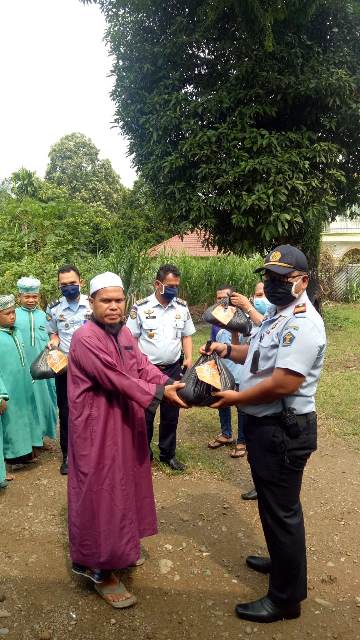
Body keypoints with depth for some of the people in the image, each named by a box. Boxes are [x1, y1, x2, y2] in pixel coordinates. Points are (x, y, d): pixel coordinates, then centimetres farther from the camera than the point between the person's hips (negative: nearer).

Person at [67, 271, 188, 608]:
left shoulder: (124, 333, 7)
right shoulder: (85, 338, -21)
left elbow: (143, 366, -1)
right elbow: (116, 378, -26)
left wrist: (170, 384, -17)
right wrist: (159, 393, -27)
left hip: (126, 423, 9)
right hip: (98, 429, -9)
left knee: (124, 485, 20)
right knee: (101, 494, 2)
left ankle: (119, 548, 41)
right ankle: (100, 570, 18)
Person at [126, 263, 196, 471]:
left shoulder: (182, 307, 2)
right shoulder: (140, 307, -8)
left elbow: (187, 336, 10)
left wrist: (189, 358, -2)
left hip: (173, 369, 3)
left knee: (171, 415, 13)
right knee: (145, 414, 9)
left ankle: (168, 454, 29)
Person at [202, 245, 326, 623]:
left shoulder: (302, 322, -23)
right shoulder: (279, 315, 11)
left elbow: (284, 383, -30)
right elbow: (262, 355, 22)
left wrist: (236, 399, -18)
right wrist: (228, 350, 3)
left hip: (283, 429, -10)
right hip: (268, 425, 10)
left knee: (280, 509, 4)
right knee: (276, 504, 25)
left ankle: (286, 597, 22)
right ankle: (284, 561, 46)